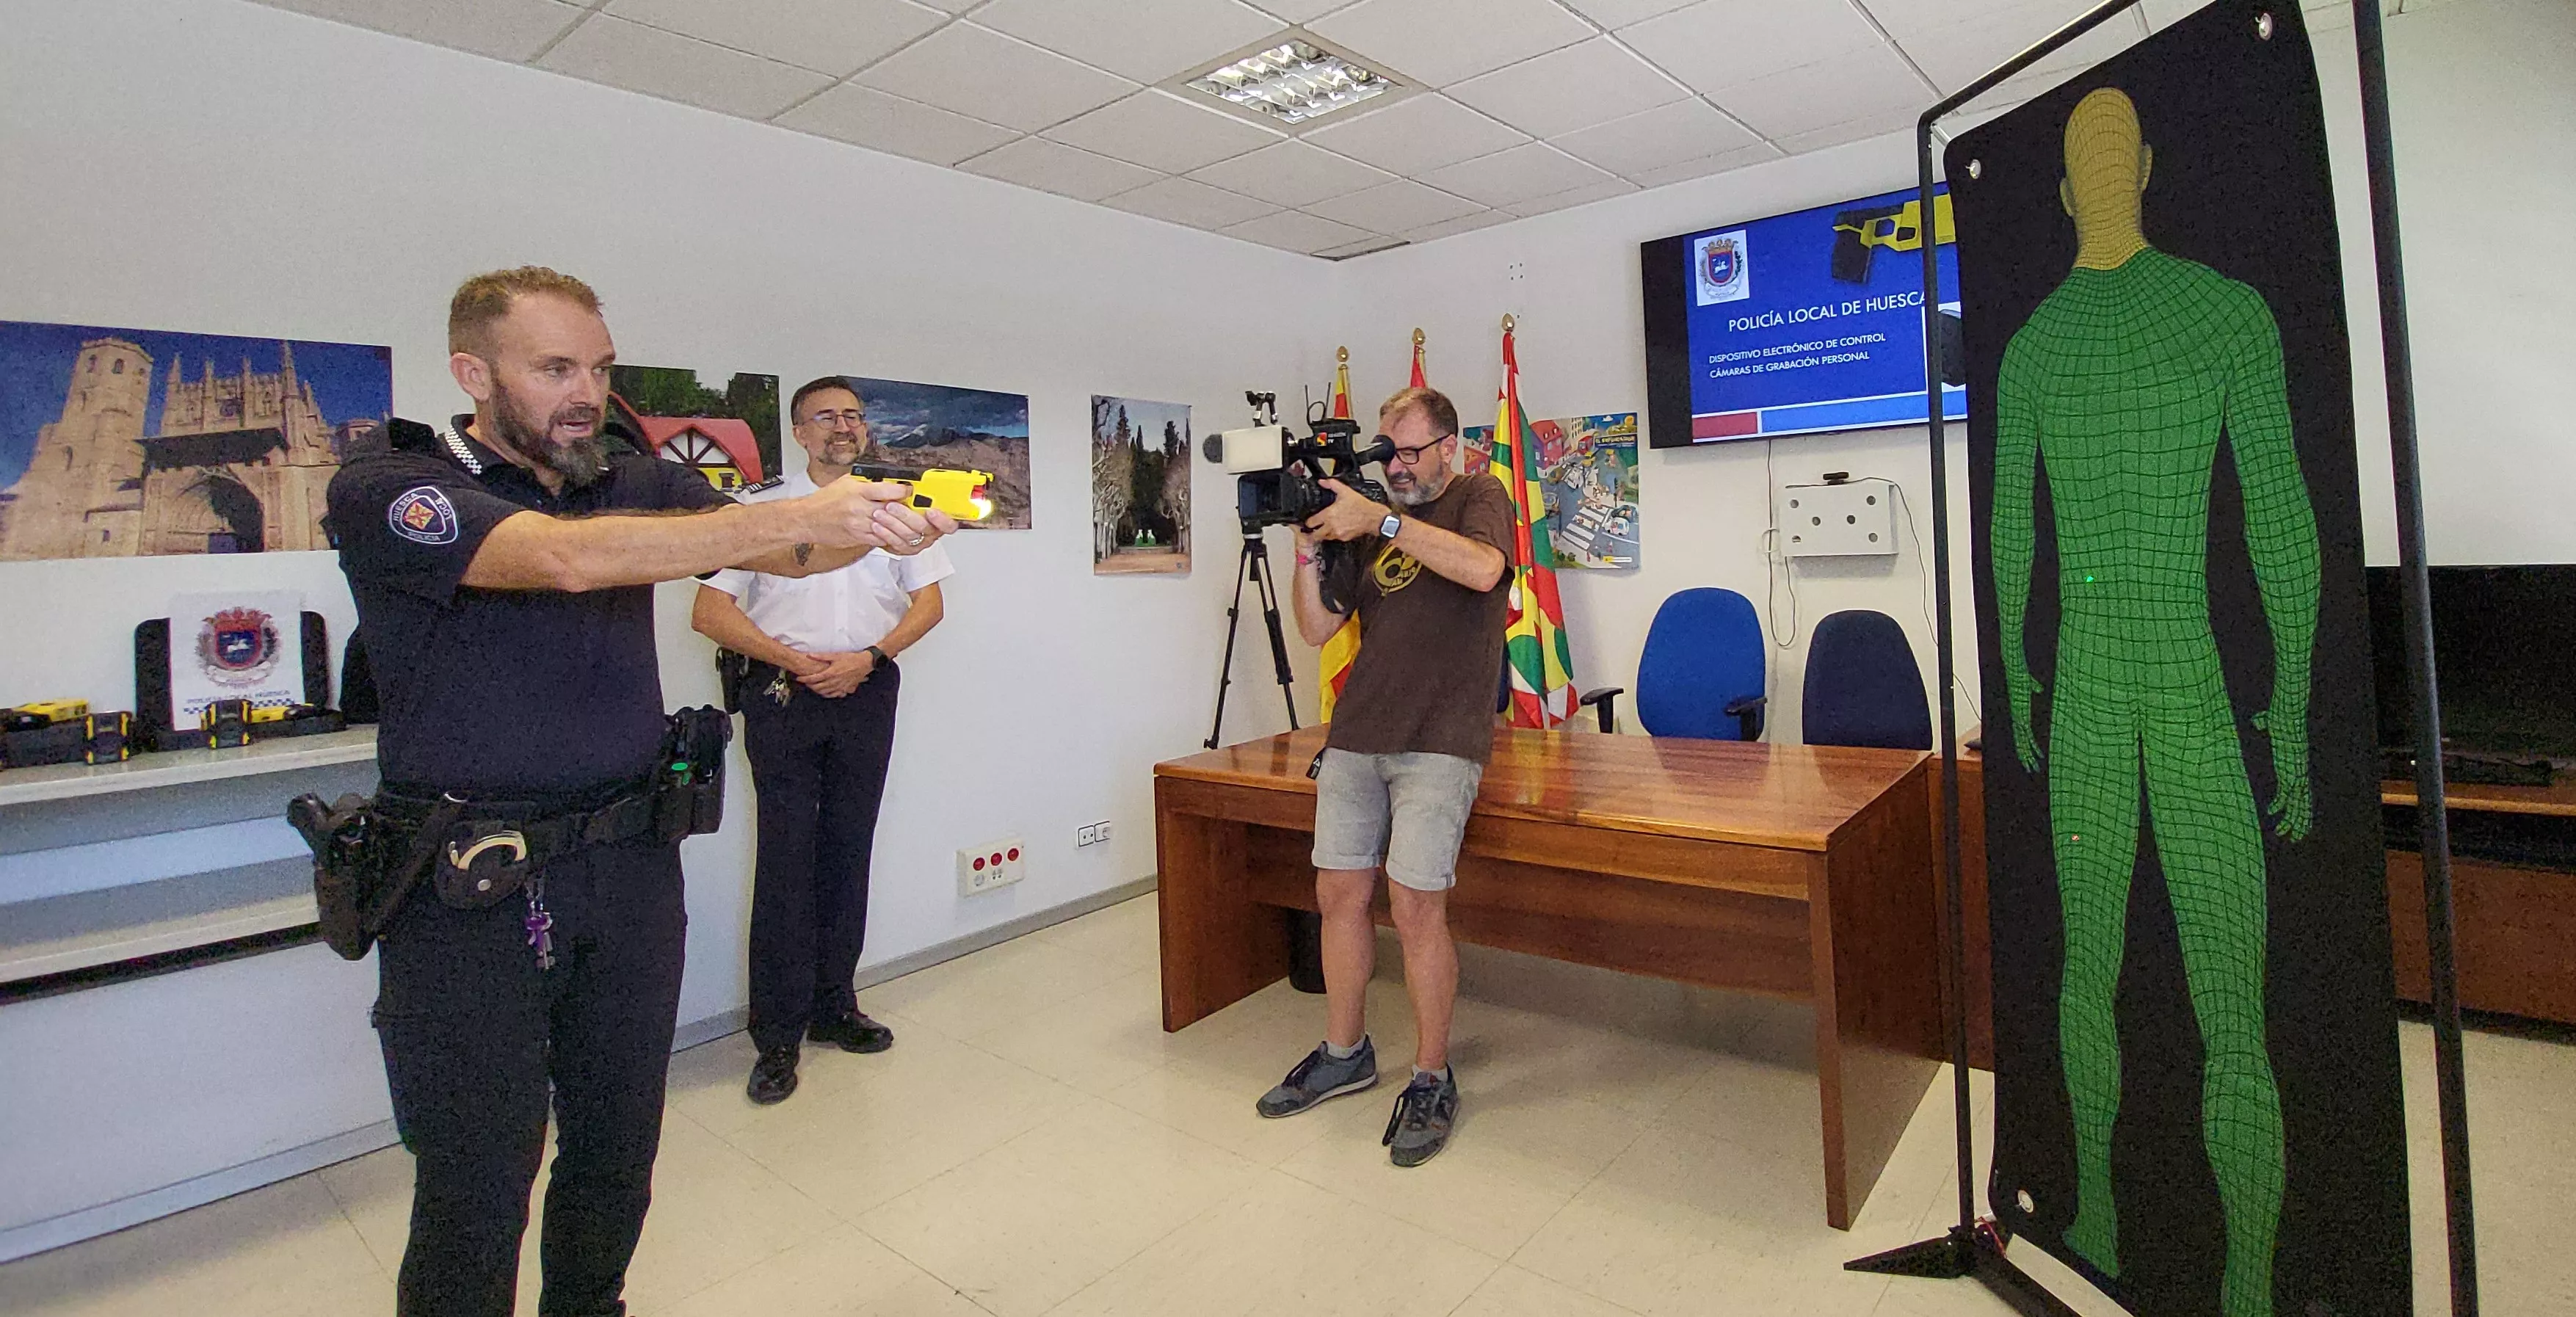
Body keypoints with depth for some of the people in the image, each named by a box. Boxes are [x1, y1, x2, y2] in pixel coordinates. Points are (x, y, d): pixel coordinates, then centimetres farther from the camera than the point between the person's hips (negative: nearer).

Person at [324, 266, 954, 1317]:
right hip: (469, 889, -4)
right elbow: (568, 558, -26)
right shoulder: (383, 493, -9)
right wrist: (803, 514, -31)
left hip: (631, 869, 4)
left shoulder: (637, 484, 7)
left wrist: (875, 527, -25)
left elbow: (778, 553, -3)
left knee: (618, 1157, 17)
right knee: (475, 1193, 6)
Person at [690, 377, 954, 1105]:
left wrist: (866, 658, -7)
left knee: (848, 851, 8)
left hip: (867, 690, 3)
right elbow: (710, 612, -1)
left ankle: (833, 1006, 20)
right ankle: (778, 1036, 3)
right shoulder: (760, 509, 4)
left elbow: (928, 602, 8)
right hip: (782, 692, -2)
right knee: (786, 858, -5)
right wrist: (793, 661, -13)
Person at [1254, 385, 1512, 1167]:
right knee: (1339, 893, 8)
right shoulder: (1367, 523, 17)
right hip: (1357, 734, 6)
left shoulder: (1480, 499, 5)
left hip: (1439, 740, -5)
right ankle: (1344, 1054, 27)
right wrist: (1309, 547, -3)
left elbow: (1483, 570, -19)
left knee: (1415, 905, -9)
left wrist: (1381, 519, -19)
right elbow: (1316, 629, 11)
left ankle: (1431, 1080, 10)